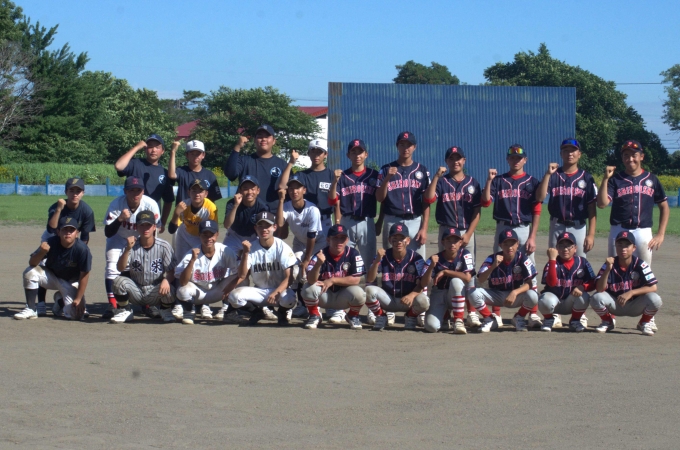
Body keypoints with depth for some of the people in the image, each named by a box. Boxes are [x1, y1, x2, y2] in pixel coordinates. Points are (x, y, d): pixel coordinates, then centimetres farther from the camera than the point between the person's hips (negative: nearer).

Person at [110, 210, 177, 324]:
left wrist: (166, 280, -30)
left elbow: (171, 272, -7)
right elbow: (120, 268, -18)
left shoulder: (164, 246, -7)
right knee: (119, 280, -26)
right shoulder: (132, 245, -5)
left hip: (156, 291, -1)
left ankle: (166, 312, 4)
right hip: (136, 291, 1)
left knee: (168, 289, -33)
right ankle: (125, 311, 0)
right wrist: (127, 249, -33)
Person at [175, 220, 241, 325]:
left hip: (218, 292, 1)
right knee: (183, 291, -33)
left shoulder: (225, 251, -17)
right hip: (198, 292, -1)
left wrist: (229, 288, -33)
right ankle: (189, 311, 3)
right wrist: (193, 260, -38)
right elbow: (182, 282, -28)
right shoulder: (191, 255, -20)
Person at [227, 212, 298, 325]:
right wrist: (245, 253, -22)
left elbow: (289, 277, -14)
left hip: (280, 289, -2)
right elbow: (242, 276, -10)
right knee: (234, 296, -25)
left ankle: (282, 312, 3)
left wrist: (276, 293, -30)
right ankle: (256, 311, 8)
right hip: (258, 292, 2)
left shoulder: (282, 247, -10)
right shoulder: (251, 248, -3)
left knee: (289, 299, -37)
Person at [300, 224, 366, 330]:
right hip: (324, 296, 0)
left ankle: (353, 316, 4)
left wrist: (332, 280, -18)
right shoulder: (321, 255, -12)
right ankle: (314, 316, 1)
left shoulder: (353, 254, -11)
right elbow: (311, 280, -24)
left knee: (359, 293, -30)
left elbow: (356, 279, -15)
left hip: (343, 297, 0)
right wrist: (318, 264, -43)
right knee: (308, 288, -28)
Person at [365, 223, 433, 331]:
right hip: (388, 300, 1)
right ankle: (380, 317, 1)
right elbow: (370, 280, -17)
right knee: (369, 290, -27)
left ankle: (410, 317, 4)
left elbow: (422, 284, -11)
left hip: (408, 300, 0)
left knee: (423, 301, -33)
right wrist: (377, 261, -31)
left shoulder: (416, 258, -9)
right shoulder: (383, 256, -7)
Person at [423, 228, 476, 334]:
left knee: (456, 281, -34)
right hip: (439, 295, 0)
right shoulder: (436, 259, -10)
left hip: (457, 296, 0)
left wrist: (445, 272, -24)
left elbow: (468, 278, -24)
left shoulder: (464, 254, -10)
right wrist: (431, 266, -36)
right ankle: (445, 316, 16)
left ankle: (458, 321, -23)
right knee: (431, 326, -23)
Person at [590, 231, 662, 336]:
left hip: (635, 306, -1)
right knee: (596, 298, -28)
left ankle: (644, 323, 5)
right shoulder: (609, 265, -10)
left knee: (655, 299, -29)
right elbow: (600, 289, -20)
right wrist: (608, 269, -33)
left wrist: (630, 293, -26)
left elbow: (653, 288, -18)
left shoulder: (640, 265, -12)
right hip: (615, 305, 1)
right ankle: (607, 322, 5)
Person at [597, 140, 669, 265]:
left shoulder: (651, 179, 8)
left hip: (643, 232, 1)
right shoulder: (615, 179, 4)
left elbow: (664, 207, 12)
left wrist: (661, 234, 3)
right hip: (618, 231, -1)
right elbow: (602, 203, -8)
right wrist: (606, 178, -15)